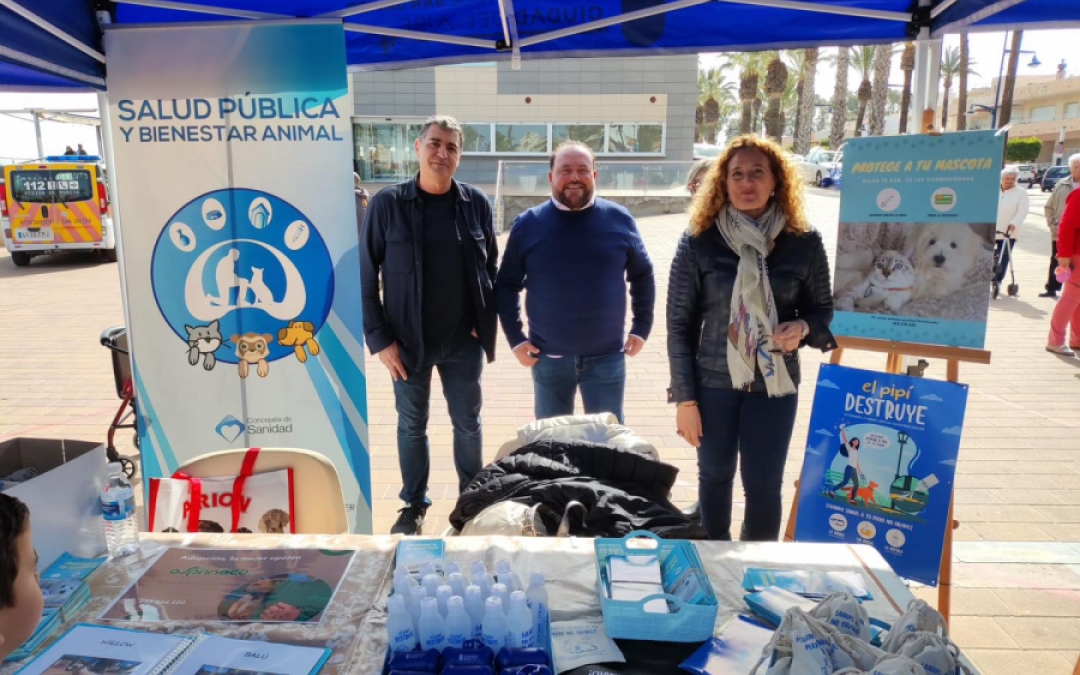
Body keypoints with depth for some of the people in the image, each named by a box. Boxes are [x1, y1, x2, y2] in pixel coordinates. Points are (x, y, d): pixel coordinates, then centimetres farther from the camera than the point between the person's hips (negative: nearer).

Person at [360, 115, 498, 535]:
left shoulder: (476, 203, -2)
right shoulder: (387, 204, -7)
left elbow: (491, 268, 7)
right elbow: (366, 277, -5)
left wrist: (486, 325, -3)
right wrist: (379, 339, -9)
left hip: (463, 343, 1)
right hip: (408, 343, -1)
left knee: (468, 423, 14)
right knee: (412, 425, 13)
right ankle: (414, 505, 31)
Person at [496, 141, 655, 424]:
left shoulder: (620, 220, -2)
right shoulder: (528, 224, -3)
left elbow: (643, 276, 9)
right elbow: (506, 285, 4)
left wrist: (641, 328, 4)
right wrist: (515, 338, -2)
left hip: (607, 358, 0)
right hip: (548, 359, 0)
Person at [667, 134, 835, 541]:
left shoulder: (804, 242, -3)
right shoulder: (699, 241, -7)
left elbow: (823, 308, 9)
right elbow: (679, 323, -5)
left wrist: (803, 327, -16)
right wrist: (684, 398, -7)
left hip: (775, 384, 1)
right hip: (713, 381, 0)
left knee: (764, 484, 7)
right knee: (715, 475, 13)